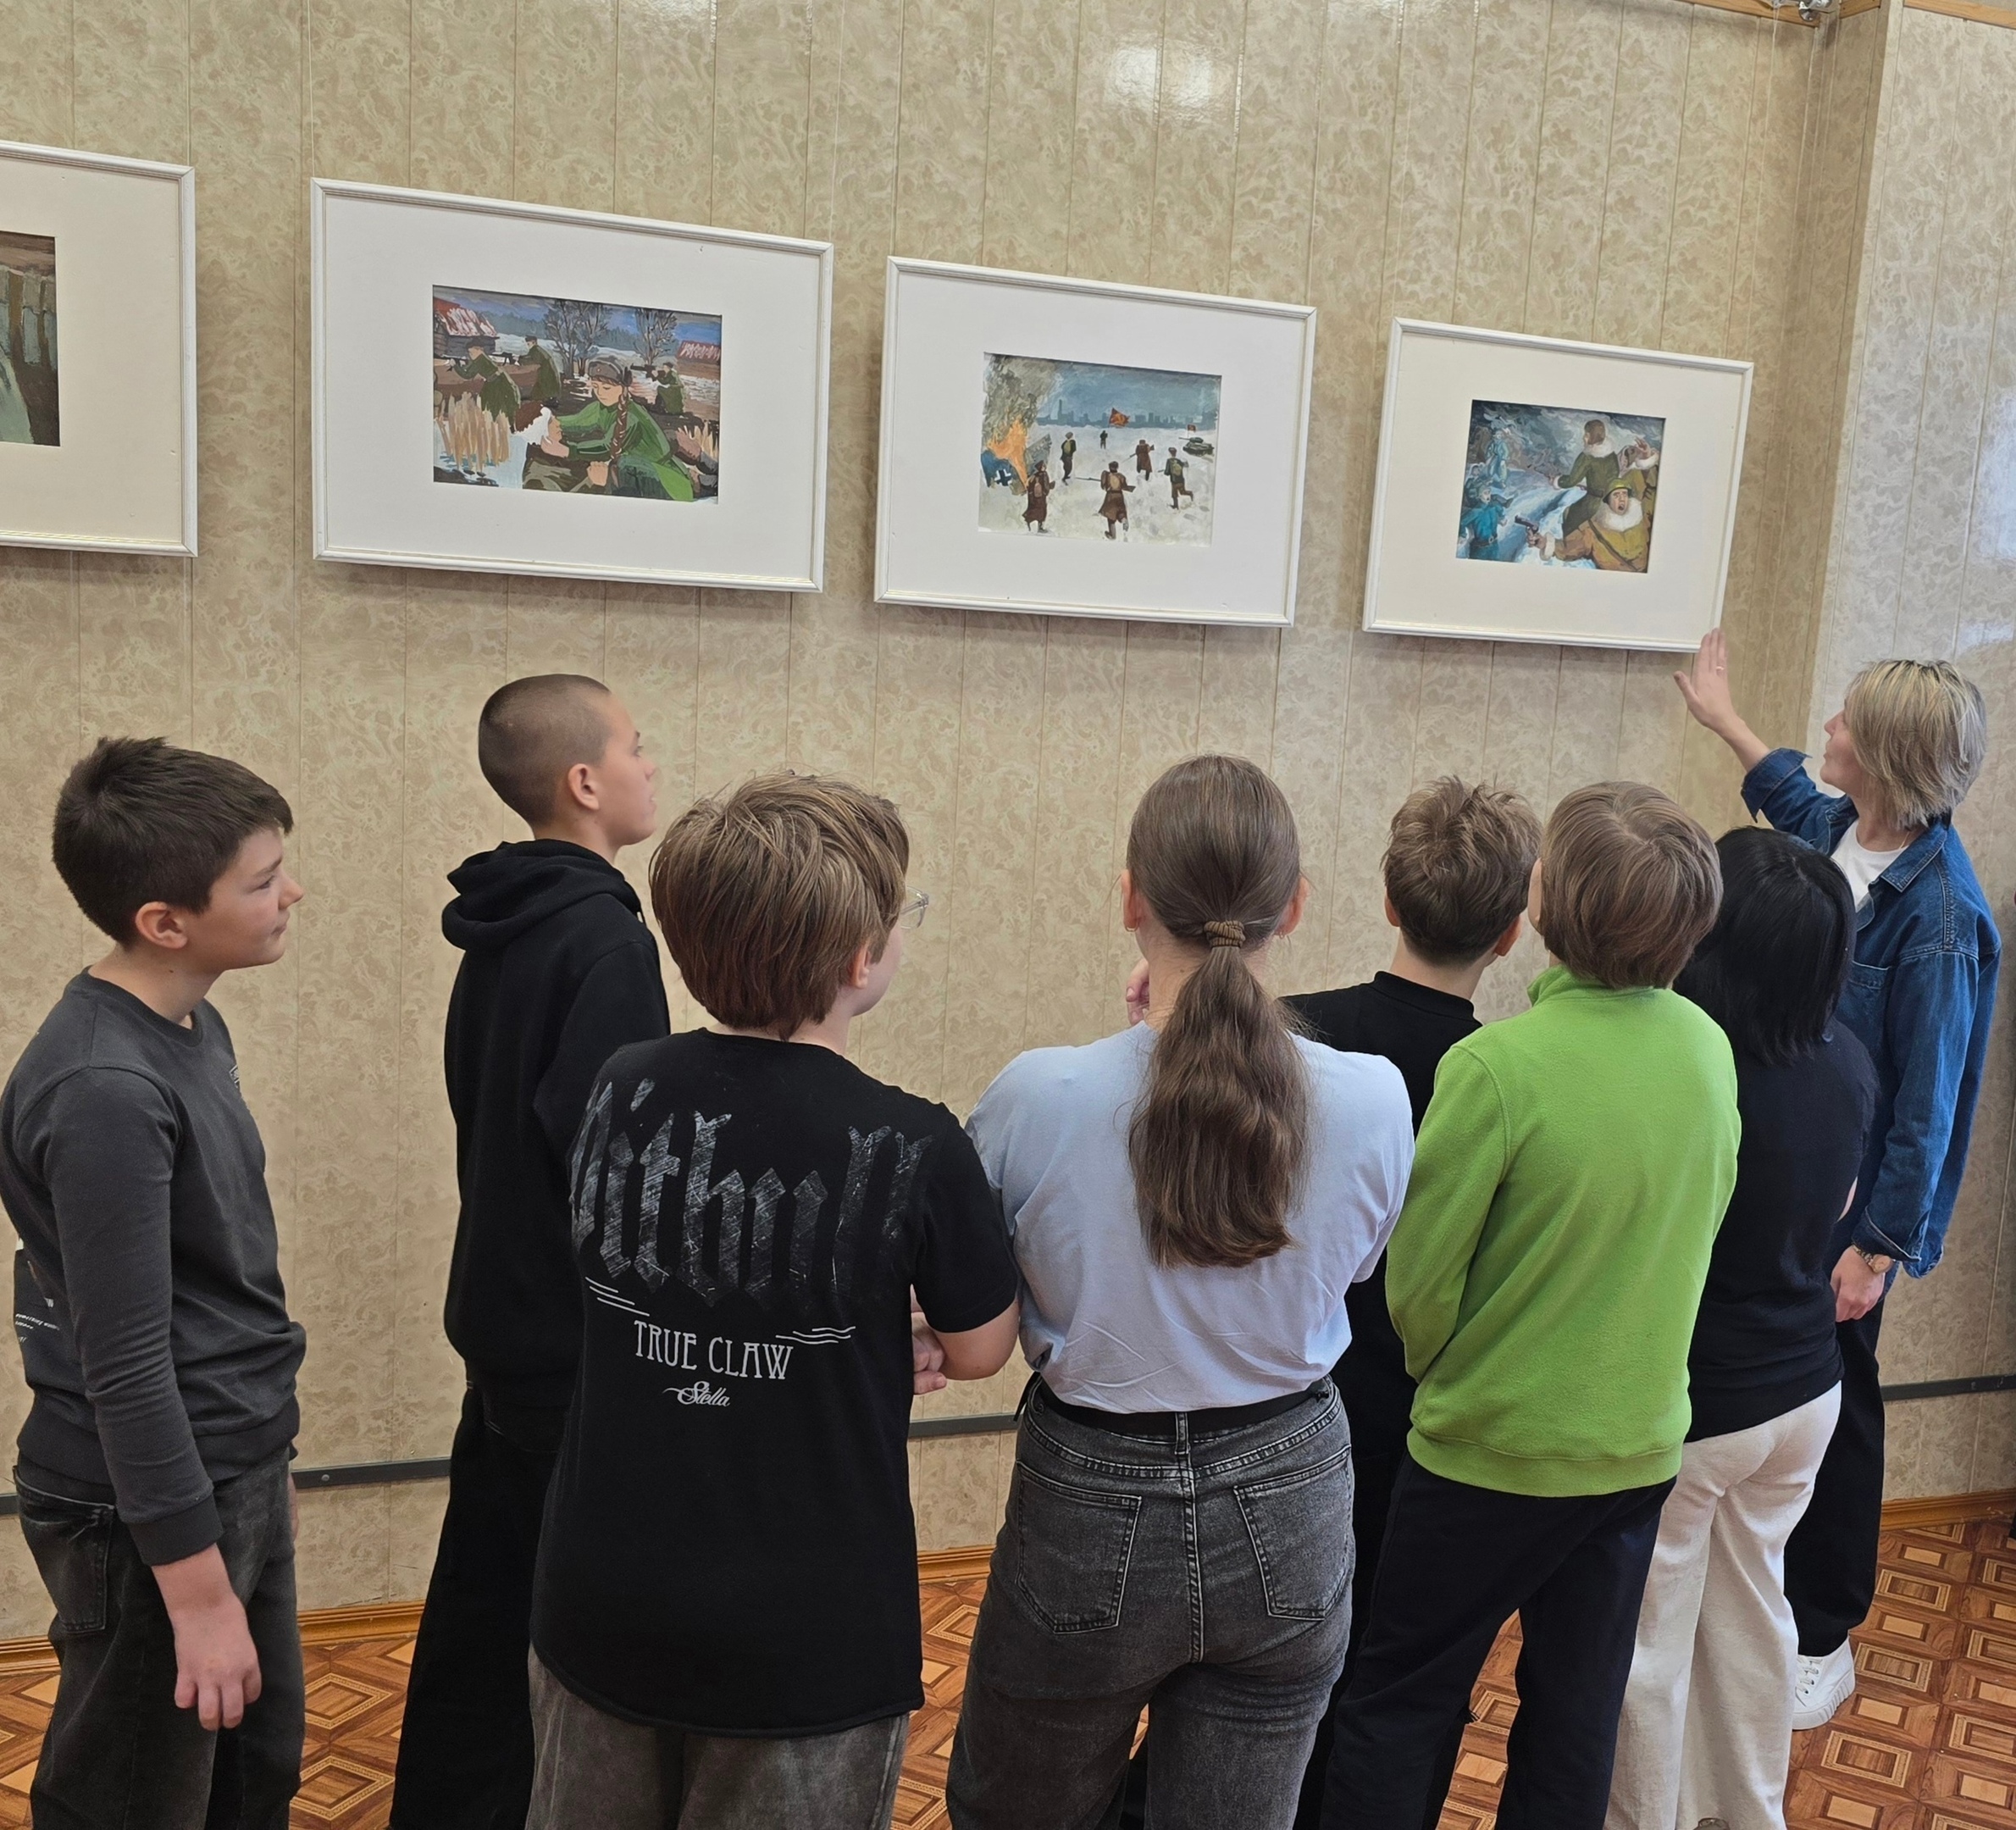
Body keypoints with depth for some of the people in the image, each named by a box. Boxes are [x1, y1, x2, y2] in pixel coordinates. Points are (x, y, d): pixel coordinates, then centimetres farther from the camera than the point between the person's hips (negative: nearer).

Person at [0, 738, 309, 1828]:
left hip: (238, 1478, 8)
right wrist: (199, 1590, -19)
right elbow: (124, 1365, -23)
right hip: (148, 1510, -8)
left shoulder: (195, 1029, 4)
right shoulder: (103, 1090, -25)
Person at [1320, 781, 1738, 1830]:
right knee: (1578, 1720, 19)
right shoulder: (1708, 1049, -6)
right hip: (1642, 1445, 5)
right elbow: (1701, 1226, 7)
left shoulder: (1497, 1066, -25)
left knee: (1395, 1707, 12)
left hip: (1494, 1453, -5)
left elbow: (1418, 1280, -17)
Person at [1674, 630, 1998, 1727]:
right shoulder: (1841, 833, -1)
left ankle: (1823, 1639, 27)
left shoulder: (1936, 914, -24)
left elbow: (1926, 1100, -20)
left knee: (1829, 1404, 8)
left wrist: (1878, 1245, -18)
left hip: (1844, 1202, -7)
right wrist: (1721, 718, 39)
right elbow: (1794, 798, 26)